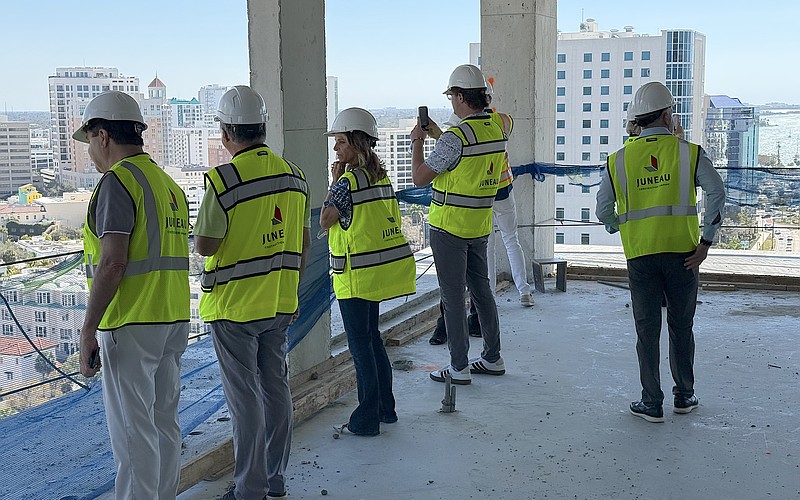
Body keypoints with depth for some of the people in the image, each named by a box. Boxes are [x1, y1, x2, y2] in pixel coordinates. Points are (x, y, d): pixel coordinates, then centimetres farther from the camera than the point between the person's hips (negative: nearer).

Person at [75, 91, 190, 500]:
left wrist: (88, 330, -16)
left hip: (130, 325, -9)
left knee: (132, 431, -2)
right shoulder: (169, 183, 16)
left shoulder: (118, 180, -12)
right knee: (164, 421, 15)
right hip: (173, 320, 9)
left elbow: (112, 262, -20)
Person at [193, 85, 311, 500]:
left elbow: (205, 246, -15)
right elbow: (303, 244, 9)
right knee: (276, 388, 15)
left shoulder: (223, 180, -17)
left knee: (245, 396, 2)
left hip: (234, 306, -6)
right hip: (280, 305, 6)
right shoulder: (293, 174, 4)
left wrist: (201, 232, 8)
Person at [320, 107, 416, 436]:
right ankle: (385, 408, 27)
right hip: (381, 269, 9)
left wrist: (335, 181, -4)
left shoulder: (348, 180, -17)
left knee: (360, 344, -1)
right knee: (371, 337, 19)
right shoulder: (381, 176, 9)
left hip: (357, 273, -9)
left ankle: (367, 419, 6)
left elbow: (326, 220, -10)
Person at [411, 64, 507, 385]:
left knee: (452, 296, 0)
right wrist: (436, 134, 23)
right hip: (480, 225, 8)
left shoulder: (456, 137, -21)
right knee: (481, 289, 17)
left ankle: (459, 367, 6)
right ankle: (493, 358, 26)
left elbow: (419, 177, -14)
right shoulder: (497, 131, 4)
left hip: (449, 226, -8)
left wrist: (417, 141, -1)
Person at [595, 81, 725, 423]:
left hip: (640, 255, 0)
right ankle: (684, 396, 25)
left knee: (647, 331, 8)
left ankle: (651, 404, 11)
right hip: (682, 253, 0)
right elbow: (716, 193, -12)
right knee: (681, 328, 14)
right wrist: (706, 242, -9)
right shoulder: (689, 152, -1)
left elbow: (603, 211, 5)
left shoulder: (619, 160, 3)